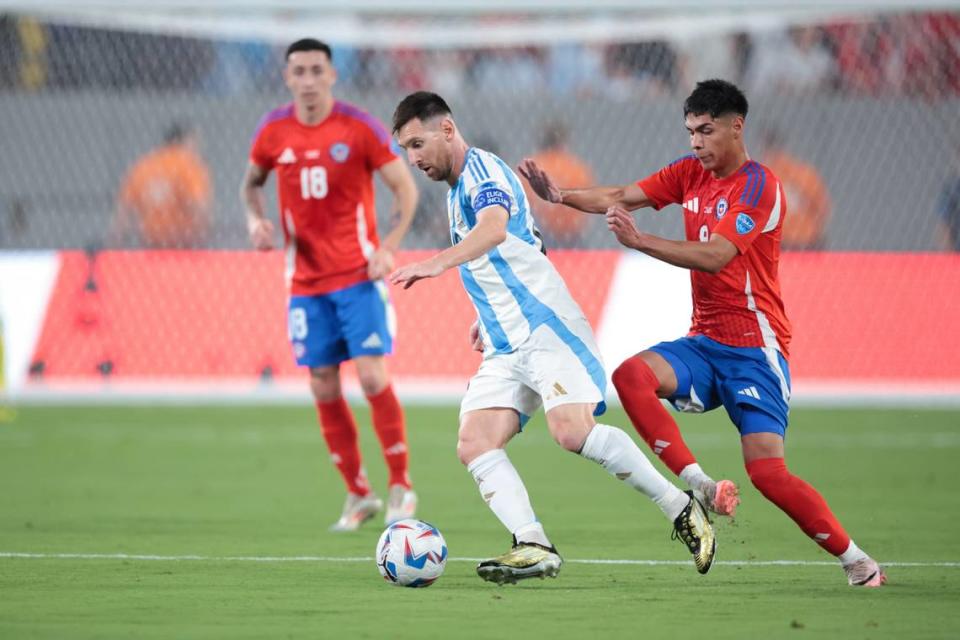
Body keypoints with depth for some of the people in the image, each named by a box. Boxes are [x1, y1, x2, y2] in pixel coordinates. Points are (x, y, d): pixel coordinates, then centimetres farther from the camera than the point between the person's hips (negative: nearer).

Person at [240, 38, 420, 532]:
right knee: (324, 388, 2)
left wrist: (390, 246, -12)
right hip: (306, 281, 3)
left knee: (372, 377, -12)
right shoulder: (273, 131, 1)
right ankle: (358, 495, 15)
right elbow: (251, 183, 18)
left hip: (358, 274, -3)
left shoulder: (359, 128, -8)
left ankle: (401, 487, 1)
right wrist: (255, 219, -3)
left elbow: (404, 186, -1)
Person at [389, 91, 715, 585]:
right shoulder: (456, 190, 21)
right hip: (504, 348, 10)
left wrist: (437, 263, -47)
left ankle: (680, 509, -11)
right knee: (474, 444, -11)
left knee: (573, 432, -25)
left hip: (546, 328, -10)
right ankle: (533, 546, -20)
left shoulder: (482, 170, -9)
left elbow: (495, 228, -33)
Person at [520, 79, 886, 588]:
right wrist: (561, 196, -12)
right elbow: (622, 198, 4)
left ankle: (858, 563, -2)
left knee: (767, 472, -18)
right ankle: (700, 486, -20)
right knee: (631, 375, -24)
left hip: (754, 347, -7)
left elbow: (715, 256, -25)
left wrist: (638, 241, -32)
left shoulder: (758, 187, -13)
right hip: (704, 343, 7)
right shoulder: (692, 173, 10)